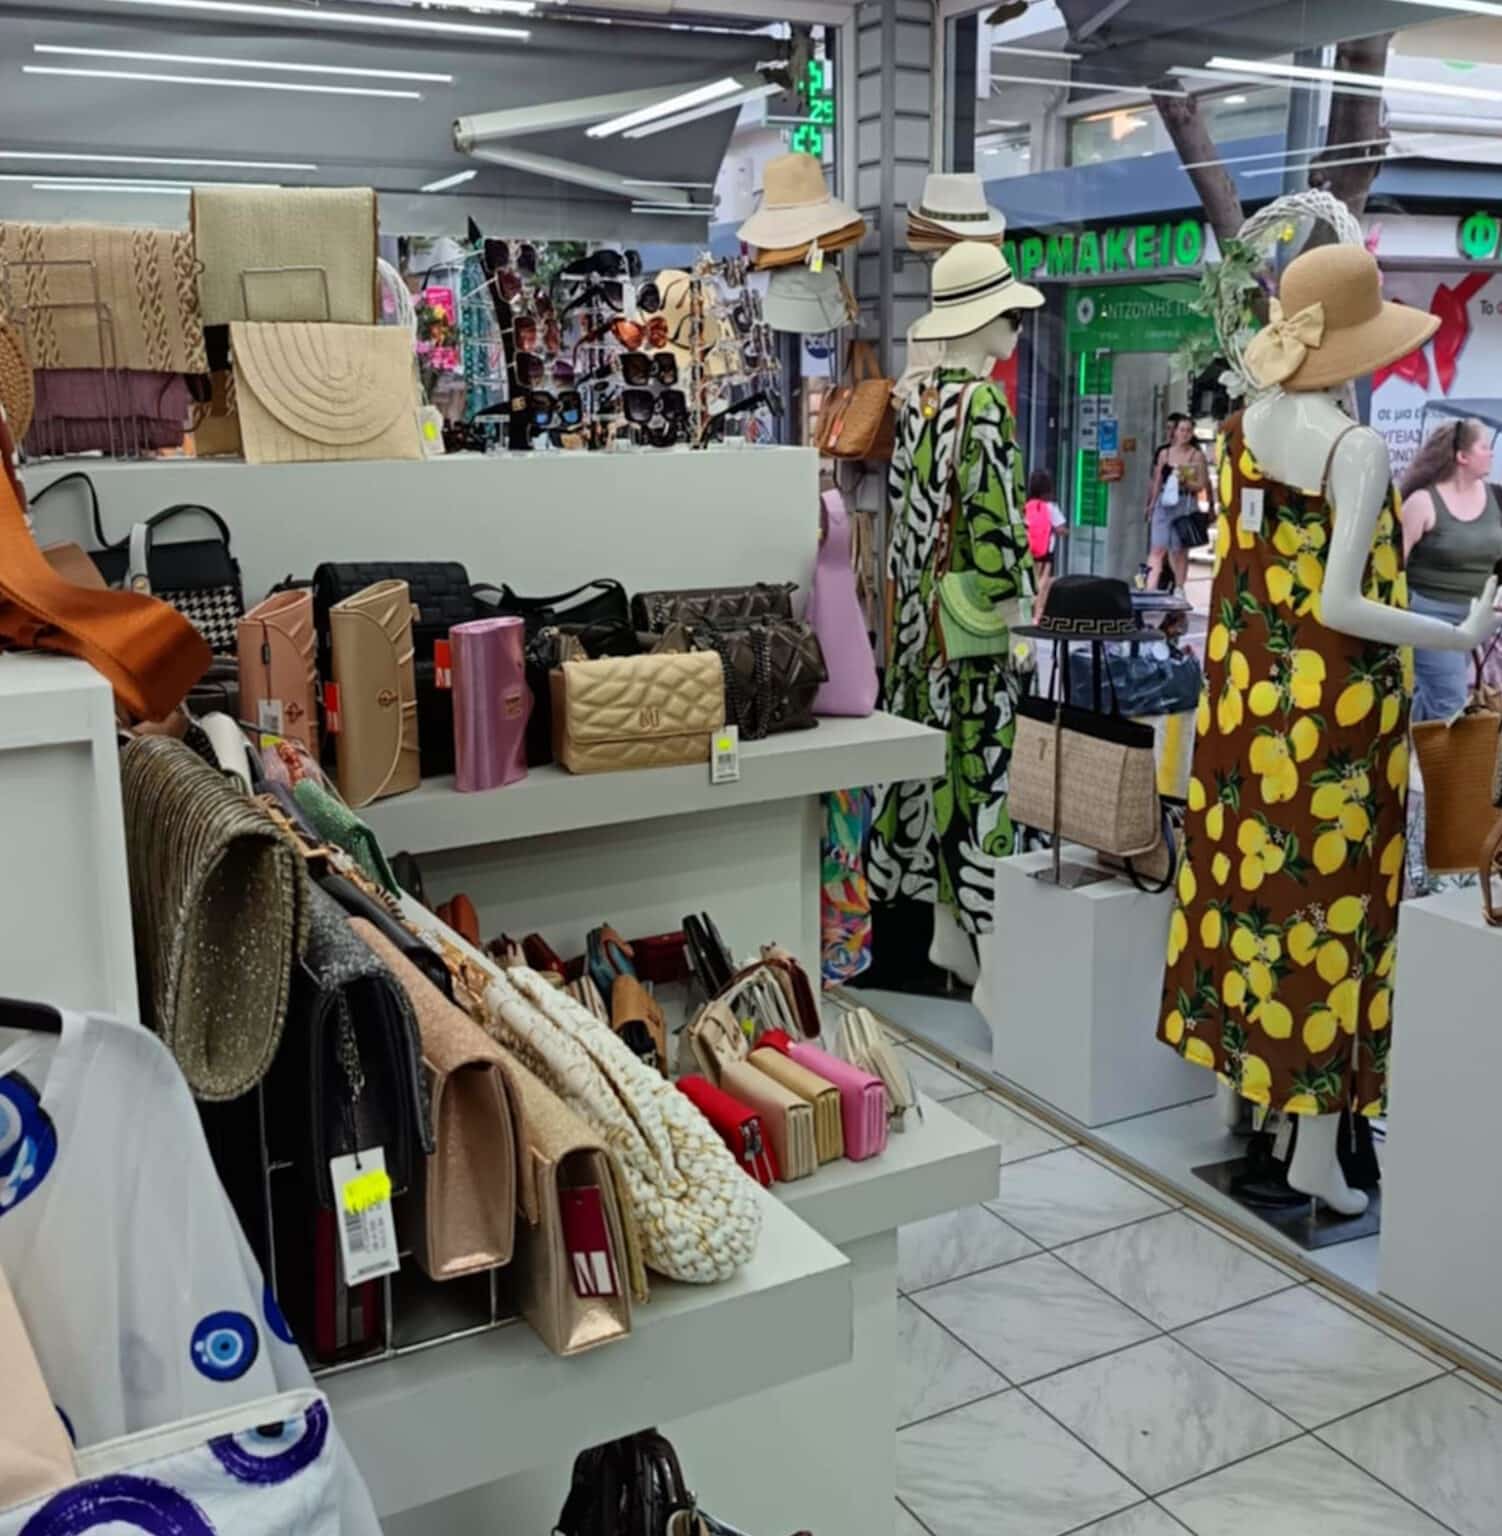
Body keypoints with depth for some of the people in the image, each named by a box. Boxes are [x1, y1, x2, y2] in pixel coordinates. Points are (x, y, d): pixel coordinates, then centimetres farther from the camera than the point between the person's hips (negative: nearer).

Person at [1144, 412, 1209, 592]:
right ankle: (1150, 588, -12)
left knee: (1180, 550, 4)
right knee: (1157, 548, -7)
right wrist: (1151, 505, 14)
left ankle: (1179, 589, 13)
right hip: (1163, 503, 2)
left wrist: (1185, 482, -17)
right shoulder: (1164, 453, 10)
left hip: (1185, 505, -2)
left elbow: (1201, 484, 0)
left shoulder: (1196, 455, 2)